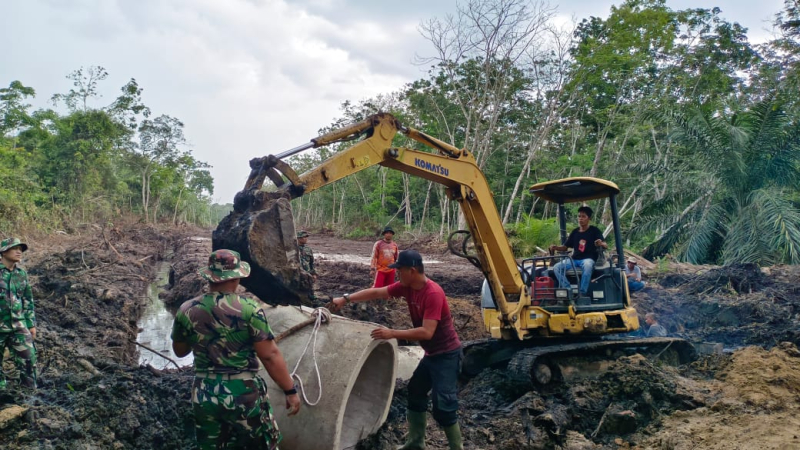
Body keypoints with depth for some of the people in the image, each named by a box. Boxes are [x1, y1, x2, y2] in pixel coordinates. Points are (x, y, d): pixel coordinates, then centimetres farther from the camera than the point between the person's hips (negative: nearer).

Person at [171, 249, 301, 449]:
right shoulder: (249, 309, -16)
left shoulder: (186, 311, -3)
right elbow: (270, 356, -15)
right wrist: (290, 390, -7)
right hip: (243, 394, -3)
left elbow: (179, 351, 13)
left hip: (204, 395, 4)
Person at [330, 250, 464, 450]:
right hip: (431, 353, 10)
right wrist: (345, 299, 1)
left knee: (443, 406, -11)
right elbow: (376, 292, 5)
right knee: (415, 392, 18)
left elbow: (427, 332, -33)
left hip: (447, 354, -9)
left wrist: (392, 333, -31)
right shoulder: (406, 286, -2)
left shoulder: (433, 294, -28)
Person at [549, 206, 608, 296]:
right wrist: (555, 247, -6)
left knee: (587, 266, -41)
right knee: (556, 267, -21)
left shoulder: (594, 230, 2)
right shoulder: (574, 232, 14)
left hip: (588, 259, -5)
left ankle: (582, 293, -32)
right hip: (574, 259, 5)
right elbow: (565, 247, 15)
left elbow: (605, 245, -9)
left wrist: (601, 244, -34)